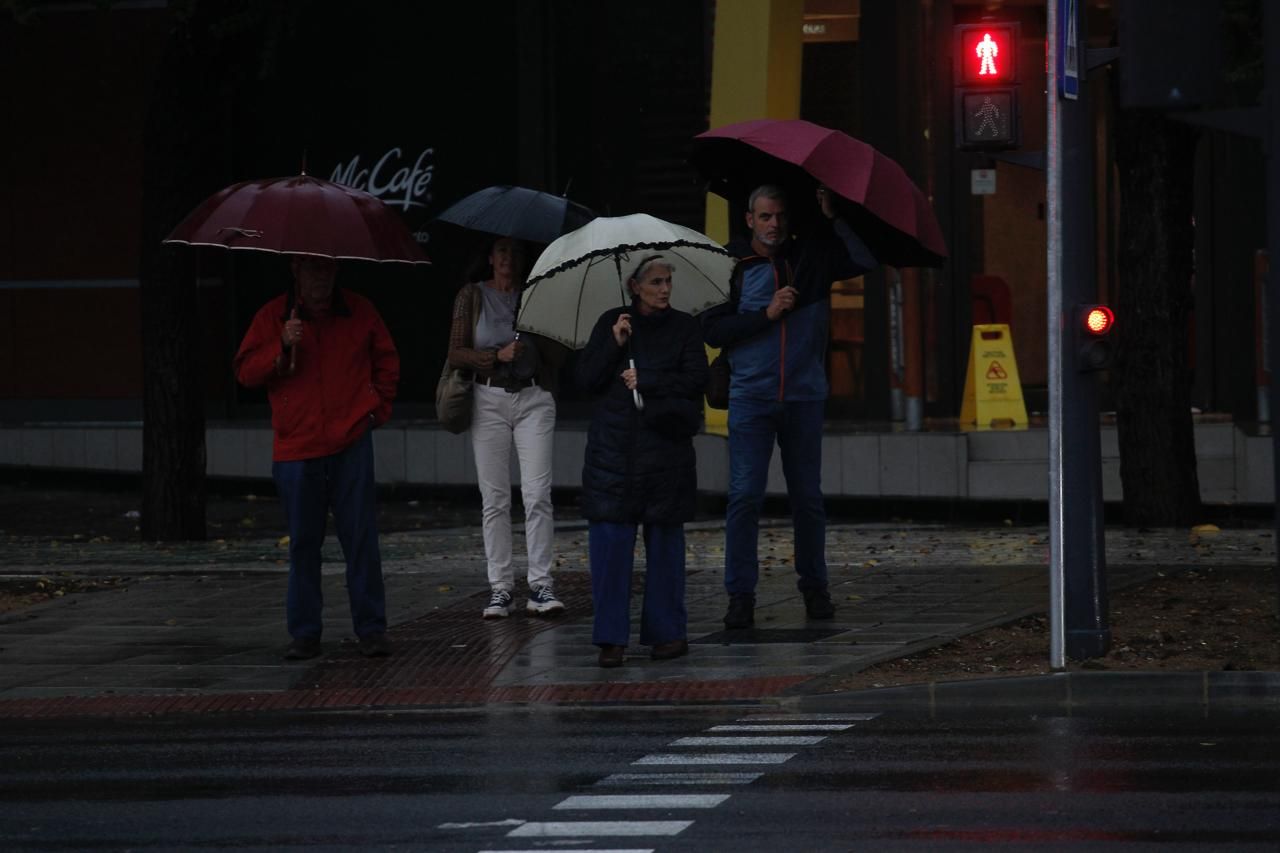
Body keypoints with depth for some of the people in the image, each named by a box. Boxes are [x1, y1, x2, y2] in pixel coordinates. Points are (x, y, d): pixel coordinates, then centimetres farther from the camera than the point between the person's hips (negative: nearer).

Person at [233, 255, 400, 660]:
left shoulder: (359, 312, 10)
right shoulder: (272, 317, 6)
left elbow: (386, 360, 23)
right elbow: (245, 372, 1)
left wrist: (379, 406, 11)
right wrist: (282, 347, -14)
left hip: (351, 444, 0)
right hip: (296, 446, 0)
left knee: (361, 537, -3)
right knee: (303, 542, 3)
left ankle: (371, 630, 2)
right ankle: (304, 634, 9)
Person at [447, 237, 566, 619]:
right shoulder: (472, 296, 7)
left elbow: (558, 356, 7)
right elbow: (456, 354, 1)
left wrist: (535, 331, -9)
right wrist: (498, 355, -11)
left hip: (533, 399, 0)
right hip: (489, 400, 0)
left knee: (538, 494, -9)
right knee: (495, 499, -1)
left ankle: (540, 585, -7)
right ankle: (500, 587, 3)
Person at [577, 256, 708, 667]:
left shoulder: (683, 327, 7)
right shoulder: (610, 323, 9)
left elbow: (696, 379, -2)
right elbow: (586, 379, 3)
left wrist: (646, 382, -7)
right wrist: (614, 344, -10)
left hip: (664, 444, -1)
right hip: (613, 445, 1)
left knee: (664, 537, 3)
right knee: (610, 539, -6)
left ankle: (668, 632, 11)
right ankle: (611, 637, -3)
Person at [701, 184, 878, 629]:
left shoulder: (812, 257, 6)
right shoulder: (731, 266, 1)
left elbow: (865, 259, -5)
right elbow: (713, 330, -5)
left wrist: (833, 218, -13)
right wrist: (767, 314, -13)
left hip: (804, 396, 2)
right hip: (751, 397, -2)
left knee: (807, 496, 8)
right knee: (745, 495, -6)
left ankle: (815, 588, 21)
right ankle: (740, 595, -3)